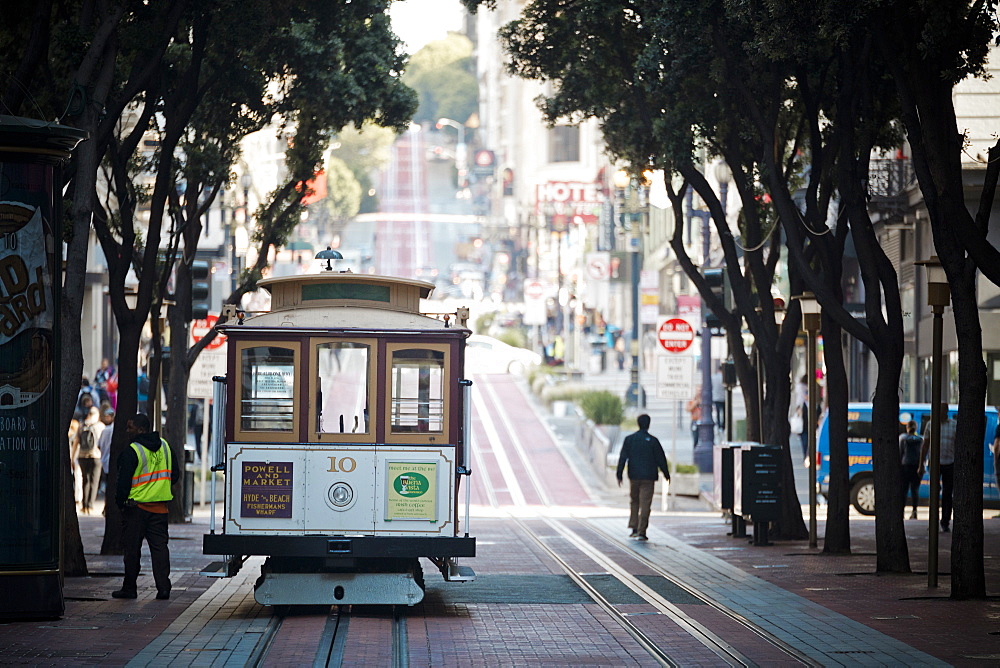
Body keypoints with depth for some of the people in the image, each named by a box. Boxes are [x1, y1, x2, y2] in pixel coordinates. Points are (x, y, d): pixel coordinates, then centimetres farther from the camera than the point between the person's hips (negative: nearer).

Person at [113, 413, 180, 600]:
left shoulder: (131, 452, -14)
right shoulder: (165, 446, 7)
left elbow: (124, 481, -13)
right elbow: (175, 474, 14)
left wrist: (120, 502, 1)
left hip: (136, 507, -5)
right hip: (160, 507, 5)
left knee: (132, 549, 4)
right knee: (159, 546, 5)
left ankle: (129, 588, 10)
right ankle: (163, 587, -3)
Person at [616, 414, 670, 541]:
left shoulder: (629, 439, 1)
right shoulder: (653, 440, -6)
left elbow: (622, 458, 0)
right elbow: (661, 459, -2)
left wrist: (619, 475, 4)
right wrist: (666, 474, 10)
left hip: (634, 476, 3)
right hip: (648, 477, -2)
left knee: (633, 502, 18)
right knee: (645, 504, -2)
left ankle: (634, 528, 13)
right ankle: (641, 532, -7)